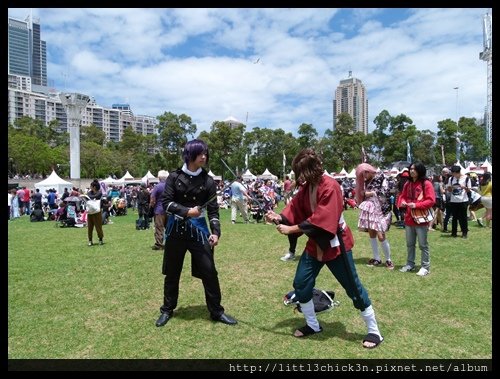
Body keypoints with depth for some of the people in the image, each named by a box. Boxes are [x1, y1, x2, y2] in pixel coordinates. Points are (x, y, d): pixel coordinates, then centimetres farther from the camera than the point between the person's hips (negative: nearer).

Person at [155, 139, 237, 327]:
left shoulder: (208, 180, -2)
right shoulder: (174, 176, -2)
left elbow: (213, 210, -3)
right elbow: (165, 202, -6)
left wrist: (216, 232, -14)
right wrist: (186, 211, -19)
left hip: (198, 229, 0)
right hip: (176, 229, 0)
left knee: (209, 271, 1)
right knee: (172, 272, 12)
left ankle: (217, 311, 17)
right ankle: (167, 310, 31)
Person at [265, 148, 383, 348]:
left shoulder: (330, 187, -24)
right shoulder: (306, 187, 2)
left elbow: (321, 221, -30)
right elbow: (295, 209, 1)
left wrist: (291, 229, -27)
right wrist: (279, 217, -19)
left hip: (335, 245, -8)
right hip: (315, 245, 8)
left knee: (353, 288, 4)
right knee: (301, 284, 9)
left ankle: (374, 331, 23)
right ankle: (312, 325, 30)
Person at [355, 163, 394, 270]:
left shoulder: (381, 178, -5)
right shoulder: (366, 182, 13)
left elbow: (386, 193, -12)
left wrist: (372, 193, -10)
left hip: (380, 210, -6)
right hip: (369, 210, 6)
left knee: (381, 236, -11)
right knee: (371, 234, 6)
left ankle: (388, 260, 5)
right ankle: (377, 259, 16)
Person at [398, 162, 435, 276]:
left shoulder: (426, 184, -9)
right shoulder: (407, 184, 10)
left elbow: (431, 201, -14)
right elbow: (403, 196, 17)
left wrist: (416, 205, -22)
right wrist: (403, 202, -6)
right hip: (409, 218, 6)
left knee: (423, 245, 2)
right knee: (410, 244, 15)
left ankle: (425, 267, 13)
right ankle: (410, 264, 27)